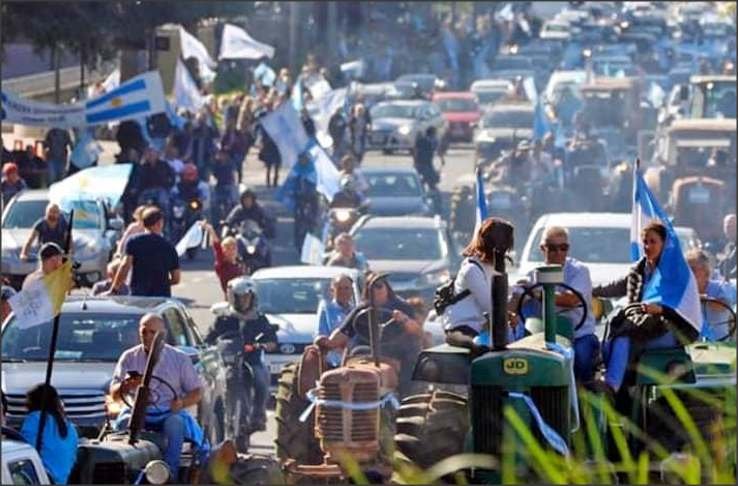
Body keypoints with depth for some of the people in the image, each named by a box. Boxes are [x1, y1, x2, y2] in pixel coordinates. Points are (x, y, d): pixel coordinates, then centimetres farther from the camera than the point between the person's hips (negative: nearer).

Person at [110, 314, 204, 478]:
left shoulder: (180, 358, 9)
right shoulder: (129, 358, 11)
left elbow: (197, 392, 8)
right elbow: (114, 394, 7)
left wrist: (182, 402, -15)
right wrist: (125, 386, -18)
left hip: (168, 414, -1)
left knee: (174, 423, -35)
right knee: (124, 422, -32)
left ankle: (170, 475, -43)